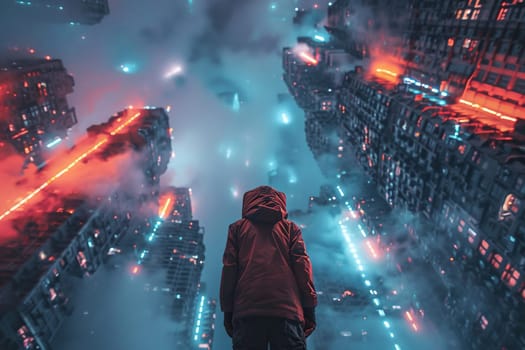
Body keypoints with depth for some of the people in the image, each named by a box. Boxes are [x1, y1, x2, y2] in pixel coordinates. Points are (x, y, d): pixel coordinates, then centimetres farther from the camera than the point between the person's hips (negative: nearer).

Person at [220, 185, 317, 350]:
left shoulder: (238, 227, 17)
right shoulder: (290, 227, 17)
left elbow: (229, 268, 8)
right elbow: (302, 265, 4)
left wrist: (227, 309, 9)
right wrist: (309, 307, 4)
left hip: (247, 310, 1)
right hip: (287, 310, 0)